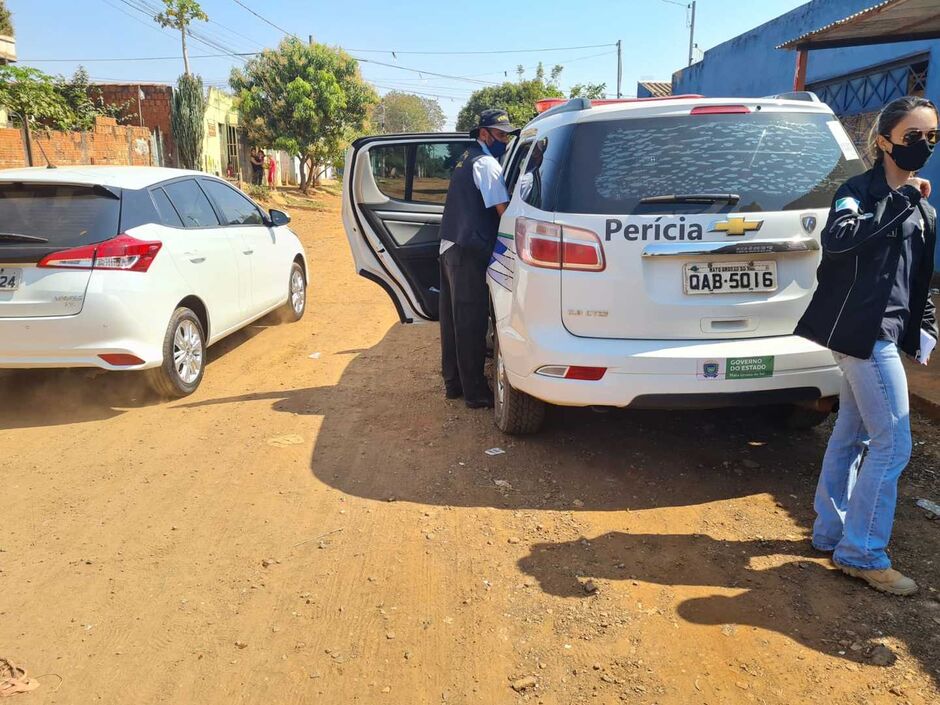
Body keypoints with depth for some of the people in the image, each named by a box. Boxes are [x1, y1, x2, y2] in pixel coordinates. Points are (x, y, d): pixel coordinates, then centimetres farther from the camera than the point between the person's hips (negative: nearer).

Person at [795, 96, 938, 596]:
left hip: (882, 331, 9)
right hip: (863, 329, -9)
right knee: (892, 443, -7)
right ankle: (861, 553, 3)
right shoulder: (861, 189, -8)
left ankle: (831, 532, 26)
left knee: (852, 434, 14)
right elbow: (837, 238, -29)